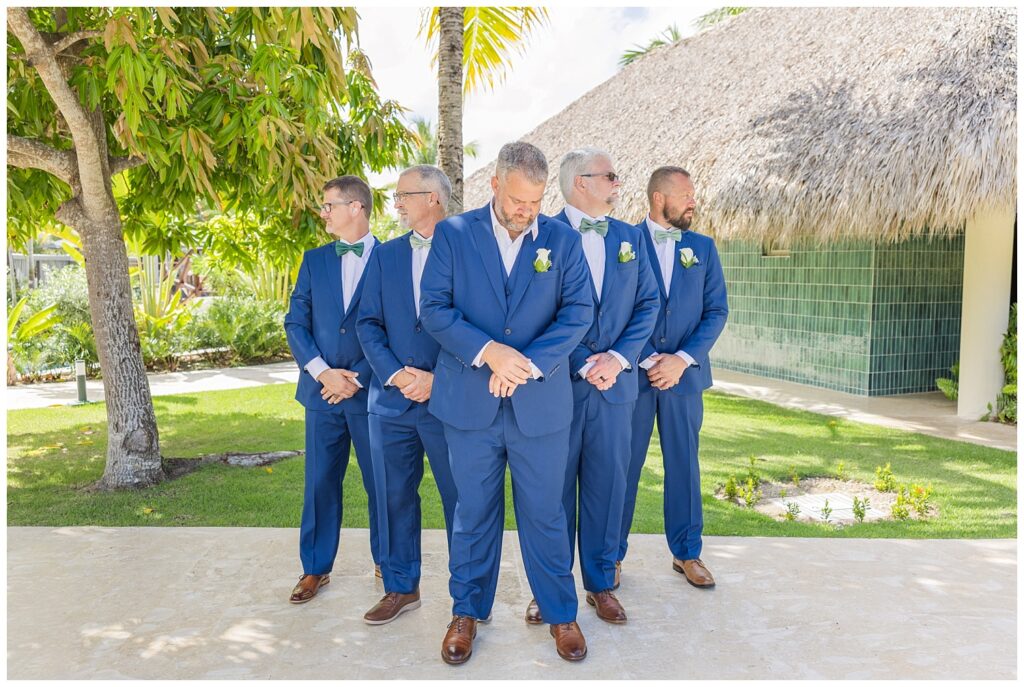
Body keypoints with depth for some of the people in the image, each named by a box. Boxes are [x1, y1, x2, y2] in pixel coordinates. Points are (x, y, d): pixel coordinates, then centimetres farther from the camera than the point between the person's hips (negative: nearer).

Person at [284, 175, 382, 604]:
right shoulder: (315, 260, 9)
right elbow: (296, 323, 5)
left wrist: (358, 378, -12)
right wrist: (323, 372, -8)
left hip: (372, 392, -3)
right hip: (322, 391, 3)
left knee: (381, 483, 7)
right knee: (320, 483, 9)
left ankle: (385, 561, 26)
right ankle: (315, 568, 22)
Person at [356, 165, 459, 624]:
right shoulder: (385, 255, 11)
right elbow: (368, 322, 6)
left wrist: (439, 379, -14)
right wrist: (394, 374, -9)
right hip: (391, 399, 4)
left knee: (461, 498, 5)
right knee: (394, 497, 11)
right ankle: (401, 588, 27)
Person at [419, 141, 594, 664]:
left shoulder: (562, 240, 3)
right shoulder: (453, 234, 1)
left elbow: (579, 313, -2)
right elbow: (433, 308, -4)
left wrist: (528, 364, -15)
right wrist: (488, 351, -17)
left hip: (540, 403, 0)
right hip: (469, 402, 0)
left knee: (545, 513, 10)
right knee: (473, 513, 12)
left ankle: (561, 613, 28)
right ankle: (467, 611, 30)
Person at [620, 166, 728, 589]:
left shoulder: (703, 248, 9)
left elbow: (716, 311, 4)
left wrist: (682, 359, -9)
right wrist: (648, 359, -12)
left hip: (684, 375, 3)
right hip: (632, 373, -3)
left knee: (684, 465, 10)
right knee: (623, 466, 5)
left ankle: (687, 553, 23)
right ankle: (612, 553, 18)